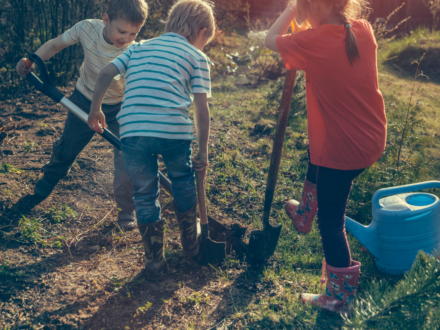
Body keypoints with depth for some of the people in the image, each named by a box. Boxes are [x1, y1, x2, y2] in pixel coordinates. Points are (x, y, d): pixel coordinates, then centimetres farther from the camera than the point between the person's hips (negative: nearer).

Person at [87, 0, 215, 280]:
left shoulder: (140, 47, 22)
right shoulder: (197, 57, 12)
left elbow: (105, 74, 11)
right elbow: (201, 108, 4)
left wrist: (95, 110, 24)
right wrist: (203, 153, 9)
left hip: (133, 131, 2)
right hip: (175, 131, -1)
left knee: (145, 195, 16)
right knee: (183, 183, 26)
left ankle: (155, 263, 26)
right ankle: (191, 242, 43)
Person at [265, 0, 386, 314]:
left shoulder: (314, 41, -20)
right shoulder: (364, 30, -2)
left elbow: (271, 39, -4)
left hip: (341, 150, -8)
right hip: (373, 139, 8)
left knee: (331, 222, 7)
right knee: (315, 151, 35)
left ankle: (339, 297, 21)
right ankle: (305, 213, 55)